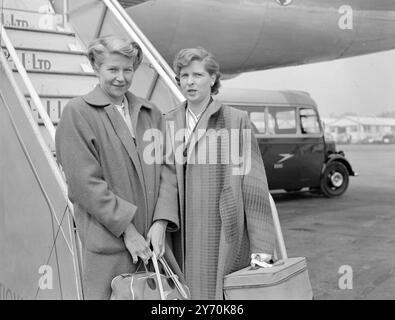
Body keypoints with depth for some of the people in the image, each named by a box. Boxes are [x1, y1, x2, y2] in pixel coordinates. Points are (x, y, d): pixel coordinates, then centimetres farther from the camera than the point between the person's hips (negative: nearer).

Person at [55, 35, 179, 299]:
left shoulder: (151, 113, 12)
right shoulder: (78, 113, -3)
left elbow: (166, 172, 9)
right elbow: (85, 182, -10)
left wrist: (161, 223, -3)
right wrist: (127, 229, -12)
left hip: (153, 240, 4)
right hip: (108, 243, -4)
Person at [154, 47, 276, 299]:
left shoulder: (237, 120, -1)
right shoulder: (170, 122, 10)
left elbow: (254, 184, -5)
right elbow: (168, 176, 1)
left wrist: (261, 248, -9)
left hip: (225, 237, -3)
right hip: (186, 238, 3)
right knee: (190, 290, 5)